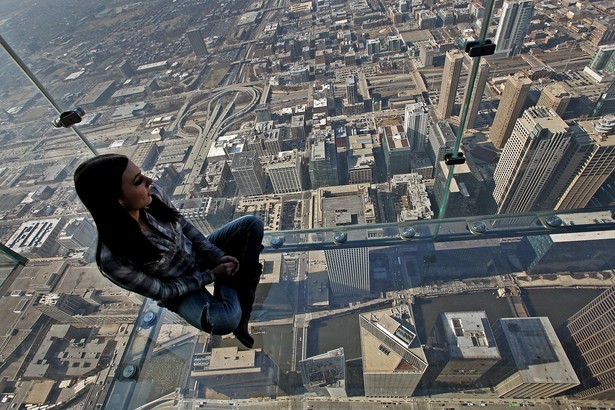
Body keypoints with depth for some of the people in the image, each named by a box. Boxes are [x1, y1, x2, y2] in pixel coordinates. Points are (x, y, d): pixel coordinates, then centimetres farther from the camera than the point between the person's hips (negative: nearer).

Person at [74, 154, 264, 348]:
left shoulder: (153, 196, -21)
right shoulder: (112, 259, -31)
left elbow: (186, 227, -5)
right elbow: (161, 291, -18)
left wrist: (219, 256, -12)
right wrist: (212, 275, -18)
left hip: (198, 254, 6)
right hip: (179, 290, -6)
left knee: (252, 225, -10)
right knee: (226, 320, -34)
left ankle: (242, 312, -6)